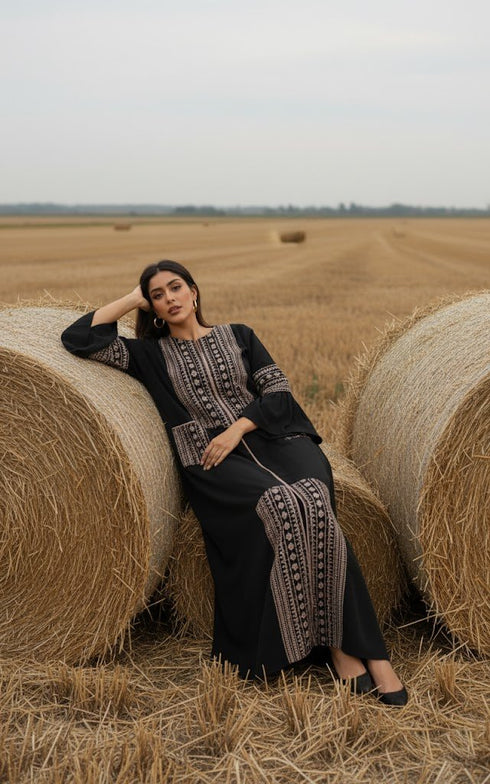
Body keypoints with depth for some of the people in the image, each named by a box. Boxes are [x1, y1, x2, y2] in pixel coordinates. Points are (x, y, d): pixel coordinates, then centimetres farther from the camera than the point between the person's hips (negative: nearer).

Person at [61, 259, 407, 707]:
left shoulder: (238, 336, 19)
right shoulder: (149, 354, 14)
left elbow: (278, 390, 9)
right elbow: (79, 338, 3)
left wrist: (238, 427, -7)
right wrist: (134, 299, 10)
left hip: (269, 436, 2)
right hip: (210, 462, -2)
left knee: (314, 501, -31)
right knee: (283, 507, -33)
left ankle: (370, 652, -23)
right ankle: (337, 644, -18)